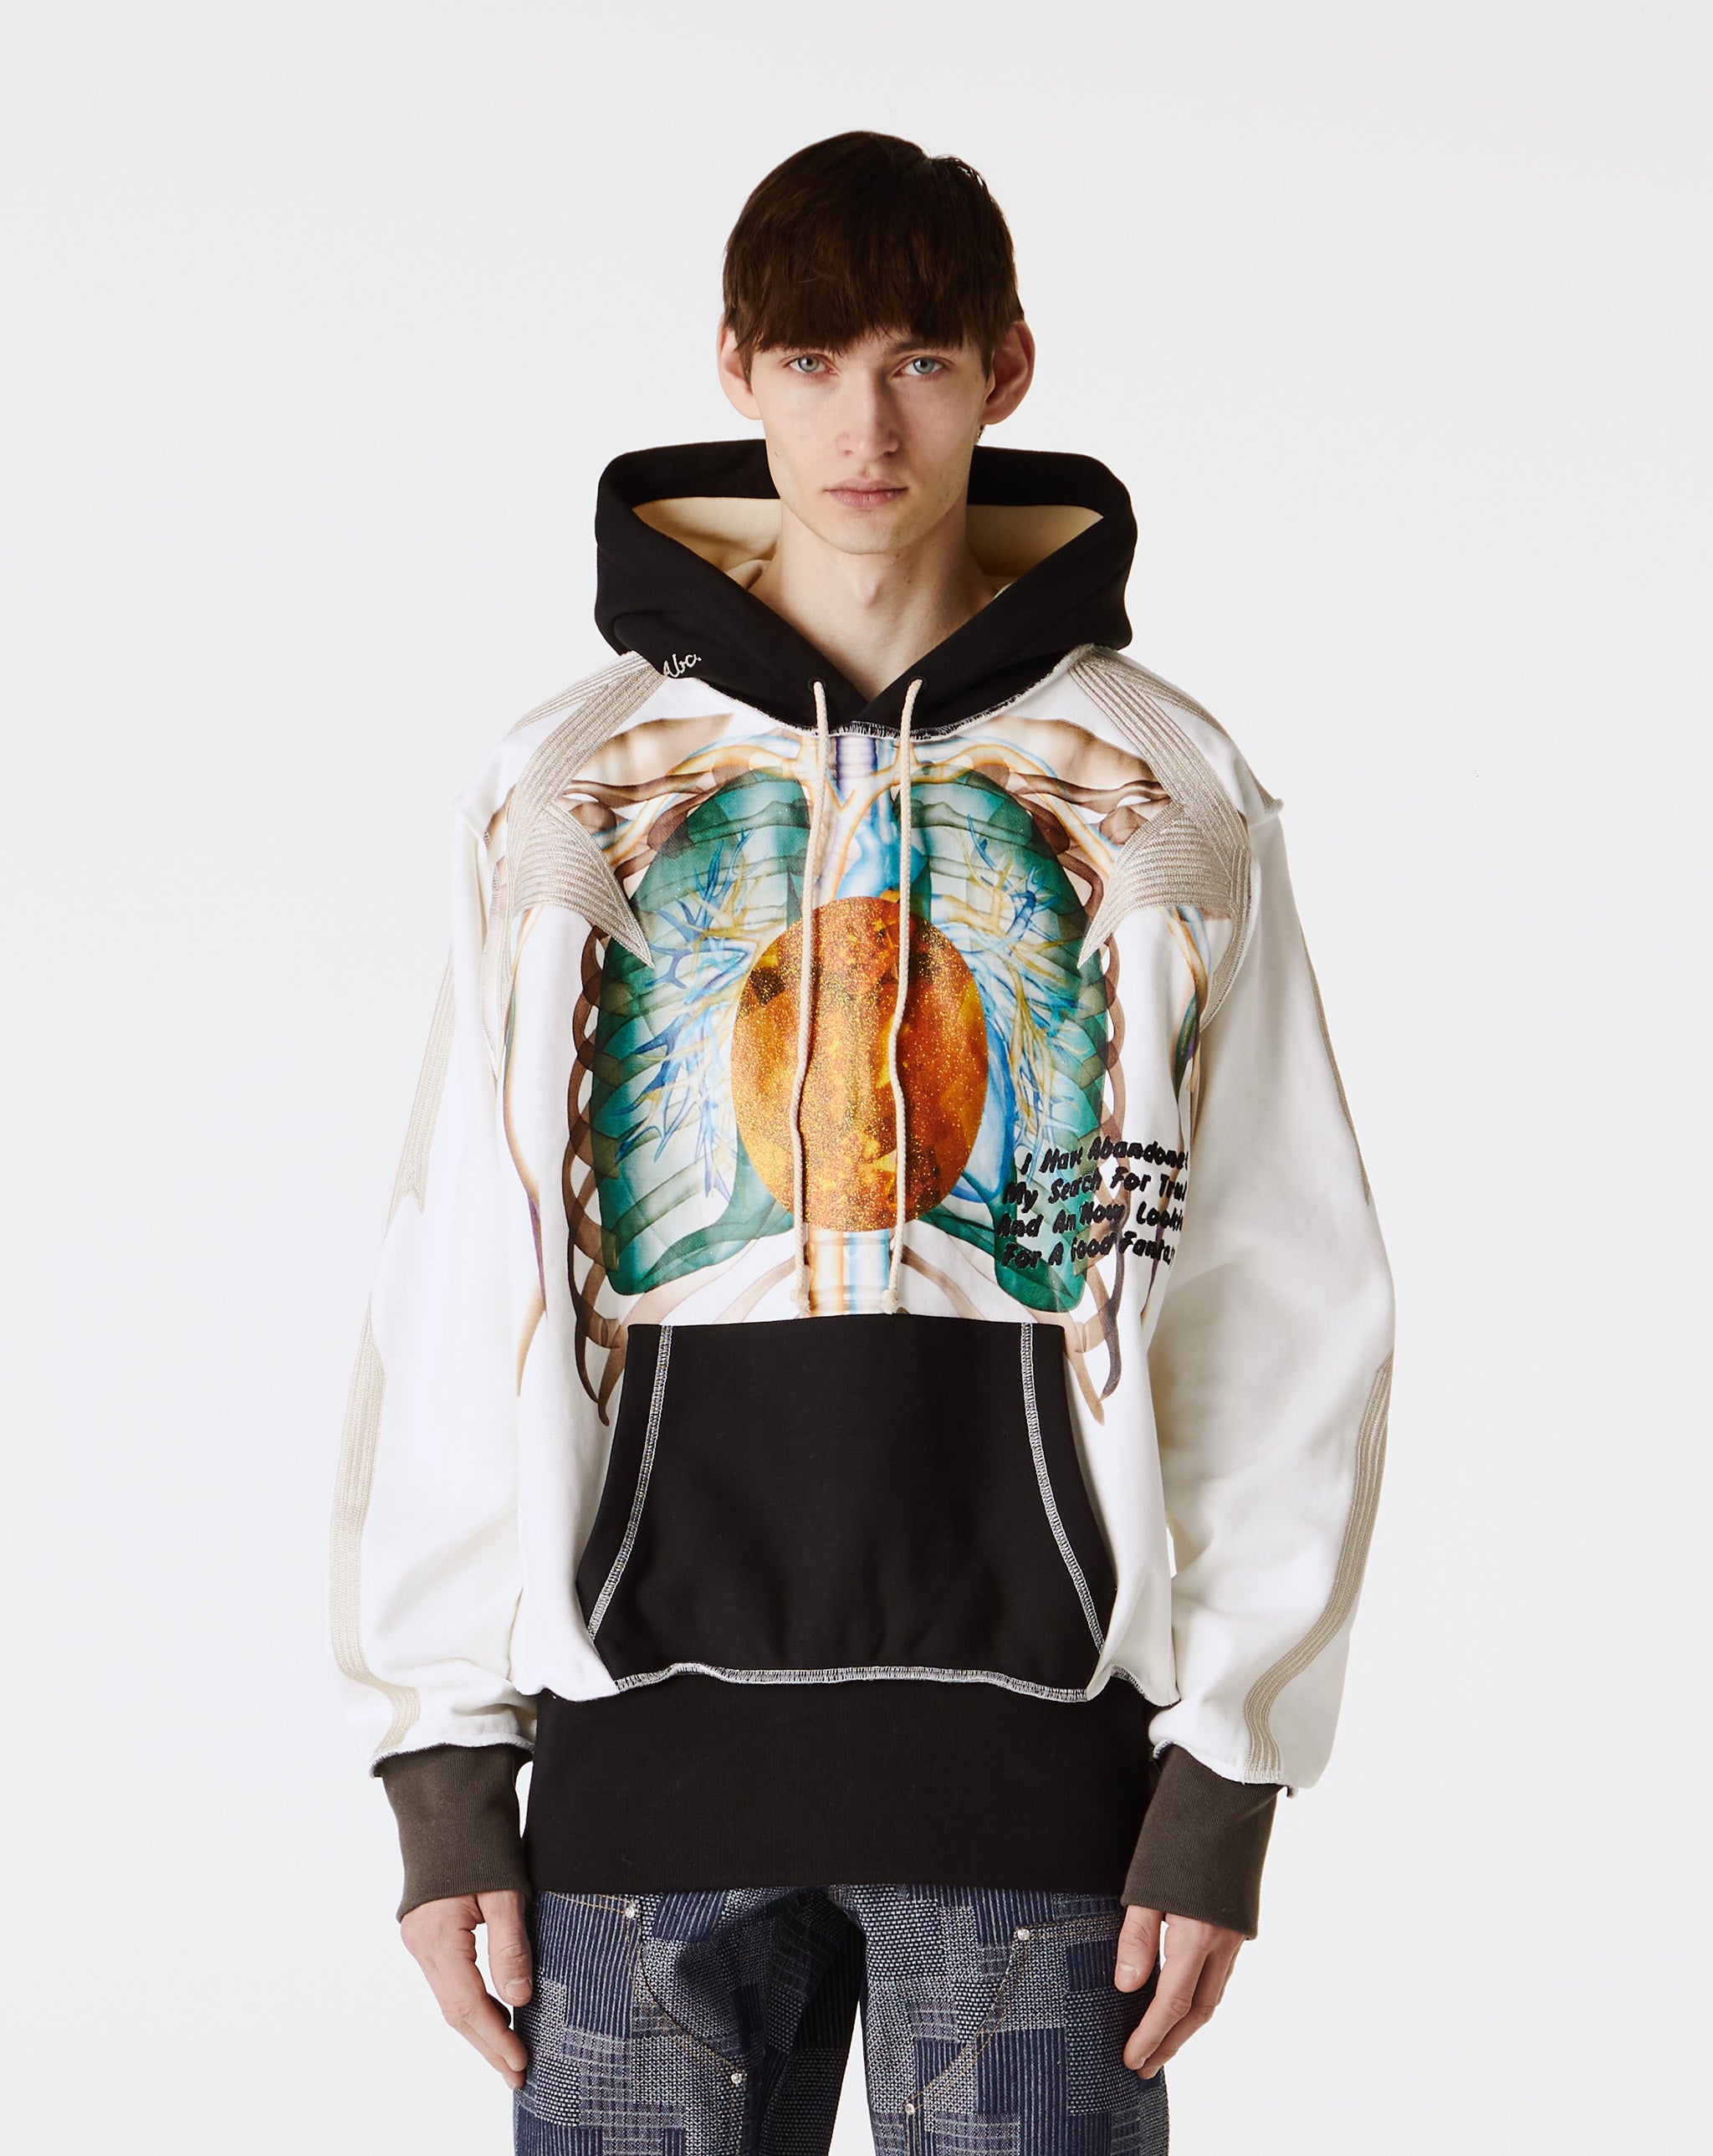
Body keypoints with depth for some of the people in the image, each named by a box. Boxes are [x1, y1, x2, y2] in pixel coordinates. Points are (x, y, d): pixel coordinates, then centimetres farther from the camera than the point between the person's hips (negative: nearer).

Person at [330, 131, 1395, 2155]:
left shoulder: (1160, 803, 5)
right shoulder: (569, 796, 8)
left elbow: (1291, 1309, 4)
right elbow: (454, 1305, 8)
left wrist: (1225, 1777, -3)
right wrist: (445, 1766, 2)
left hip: (1032, 1759, -1)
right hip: (654, 1749, 1)